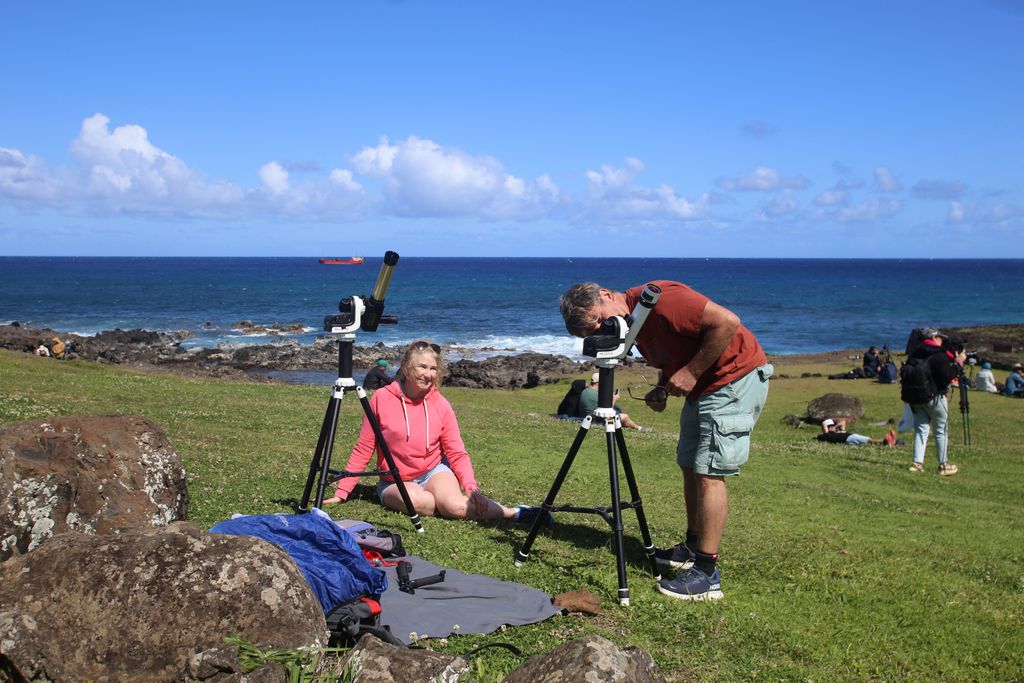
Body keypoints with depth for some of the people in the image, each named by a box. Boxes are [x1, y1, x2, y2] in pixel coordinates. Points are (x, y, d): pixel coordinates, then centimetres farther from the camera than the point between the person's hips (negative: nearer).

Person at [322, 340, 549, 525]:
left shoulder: (441, 405, -6)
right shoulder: (382, 398, -11)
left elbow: (458, 453, -3)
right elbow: (362, 450, -5)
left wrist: (471, 487, -20)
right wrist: (341, 492, -8)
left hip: (435, 472, 0)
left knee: (457, 506, -31)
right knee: (417, 500, -35)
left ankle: (513, 512, -9)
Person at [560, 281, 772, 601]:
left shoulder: (658, 299, -24)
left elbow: (727, 322, -27)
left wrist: (690, 373, -22)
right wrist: (662, 389, -1)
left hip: (737, 377, -10)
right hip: (701, 387, 10)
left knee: (709, 472, -12)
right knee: (690, 467, 14)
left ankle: (706, 575, -9)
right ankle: (693, 549, 27)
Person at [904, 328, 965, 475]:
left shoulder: (914, 354, 9)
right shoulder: (939, 355, -11)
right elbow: (947, 376, -16)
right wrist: (959, 363, -6)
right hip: (934, 398, -6)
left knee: (921, 429, 9)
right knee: (941, 430, 6)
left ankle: (917, 462, -1)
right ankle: (943, 465, 11)